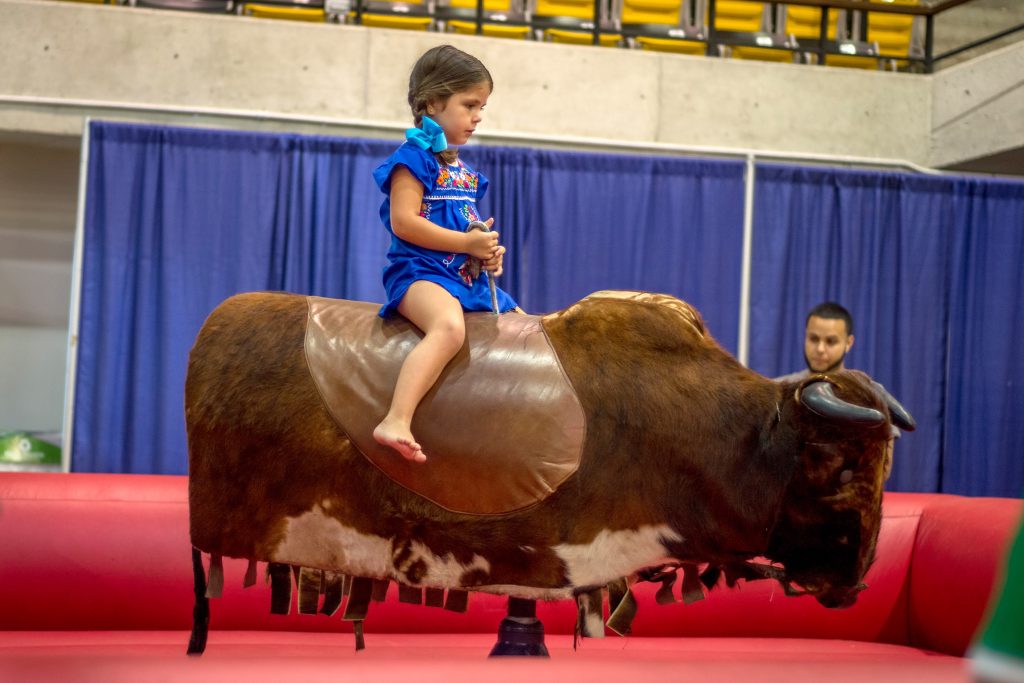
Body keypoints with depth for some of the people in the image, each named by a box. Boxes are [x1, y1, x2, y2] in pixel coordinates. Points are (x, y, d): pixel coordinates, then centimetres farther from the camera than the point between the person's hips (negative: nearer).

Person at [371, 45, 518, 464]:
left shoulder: (463, 170, 21)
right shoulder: (414, 157, -5)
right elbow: (403, 221, -16)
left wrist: (489, 252, 7)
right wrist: (467, 243, -16)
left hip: (469, 276, 9)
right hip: (420, 270, -9)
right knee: (450, 326, -39)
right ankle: (396, 422, -50)